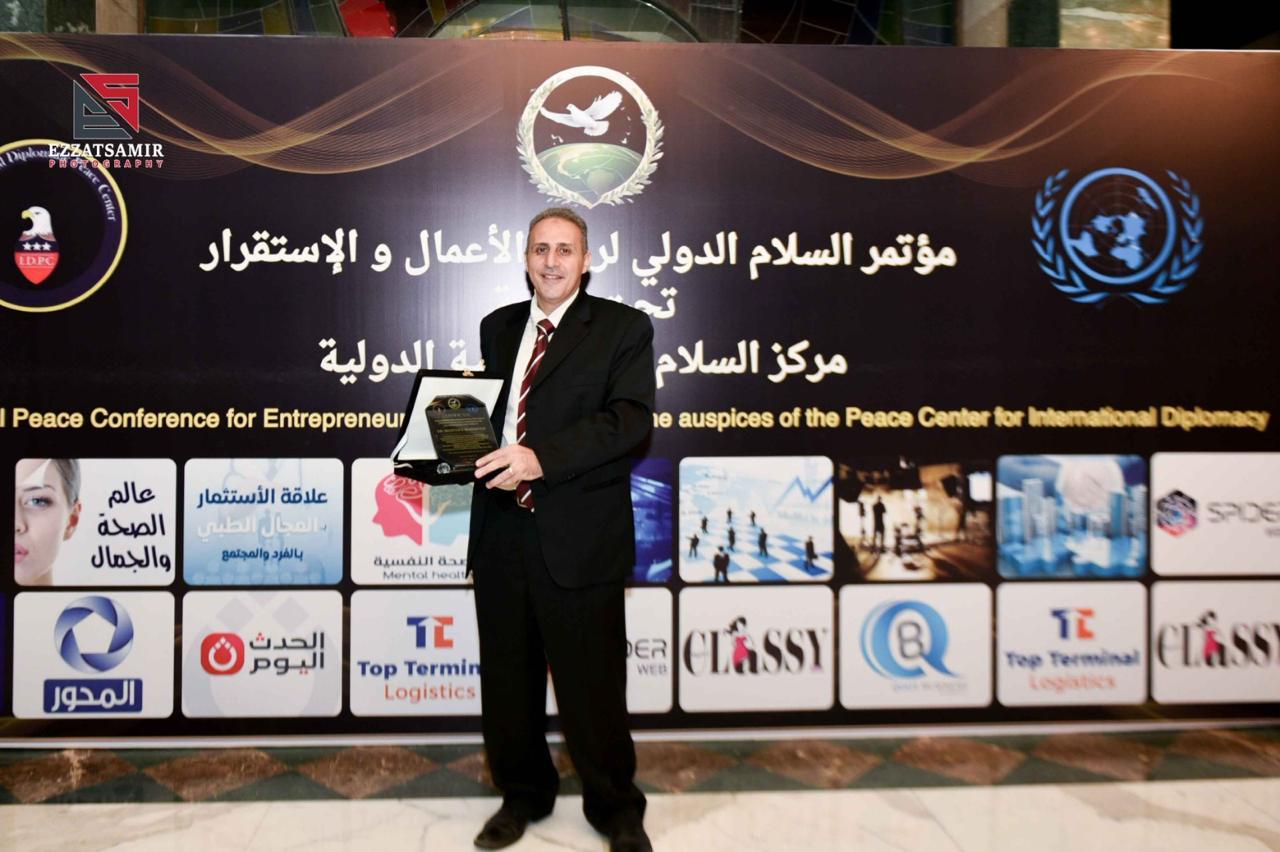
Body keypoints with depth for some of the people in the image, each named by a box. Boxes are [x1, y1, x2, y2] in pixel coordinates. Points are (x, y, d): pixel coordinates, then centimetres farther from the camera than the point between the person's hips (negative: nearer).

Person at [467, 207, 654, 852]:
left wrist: (543, 456, -27)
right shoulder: (498, 327, 16)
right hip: (501, 528, 5)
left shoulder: (623, 328, -1)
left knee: (592, 680, 5)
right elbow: (486, 408, 19)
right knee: (507, 677, 16)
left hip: (579, 535, -5)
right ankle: (523, 793, 38)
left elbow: (630, 417, -15)